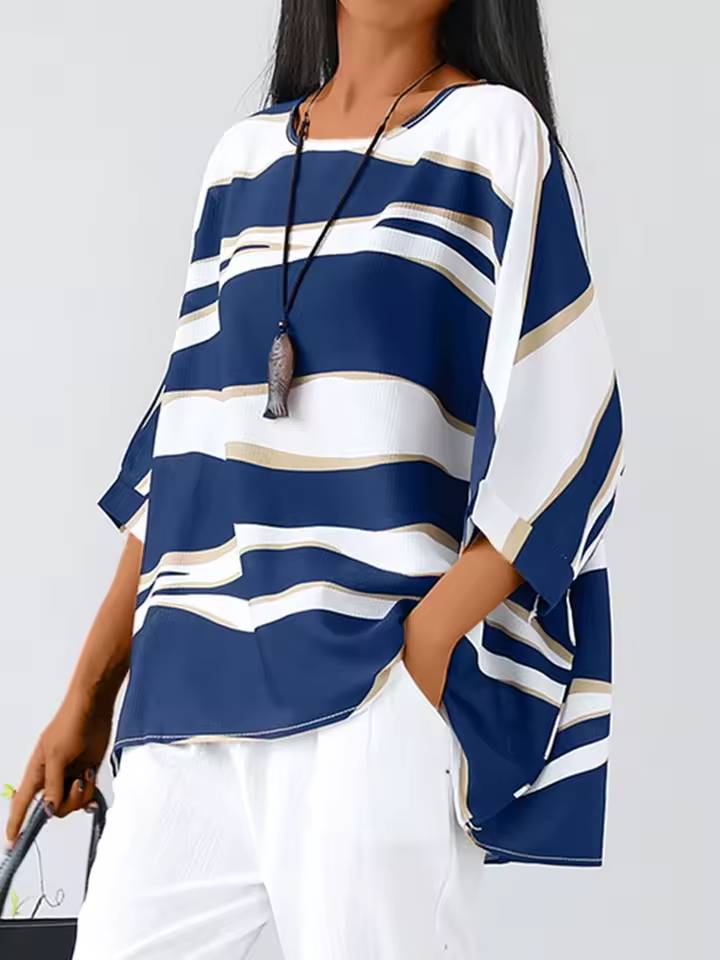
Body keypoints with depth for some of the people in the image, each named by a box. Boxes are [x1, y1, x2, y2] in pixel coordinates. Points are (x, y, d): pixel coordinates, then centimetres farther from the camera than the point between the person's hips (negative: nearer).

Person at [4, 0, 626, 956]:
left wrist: (424, 648, -18)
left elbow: (560, 430, -7)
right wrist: (90, 694, 14)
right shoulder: (243, 156, 16)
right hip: (199, 686, 5)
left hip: (382, 689, -5)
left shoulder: (494, 133, 1)